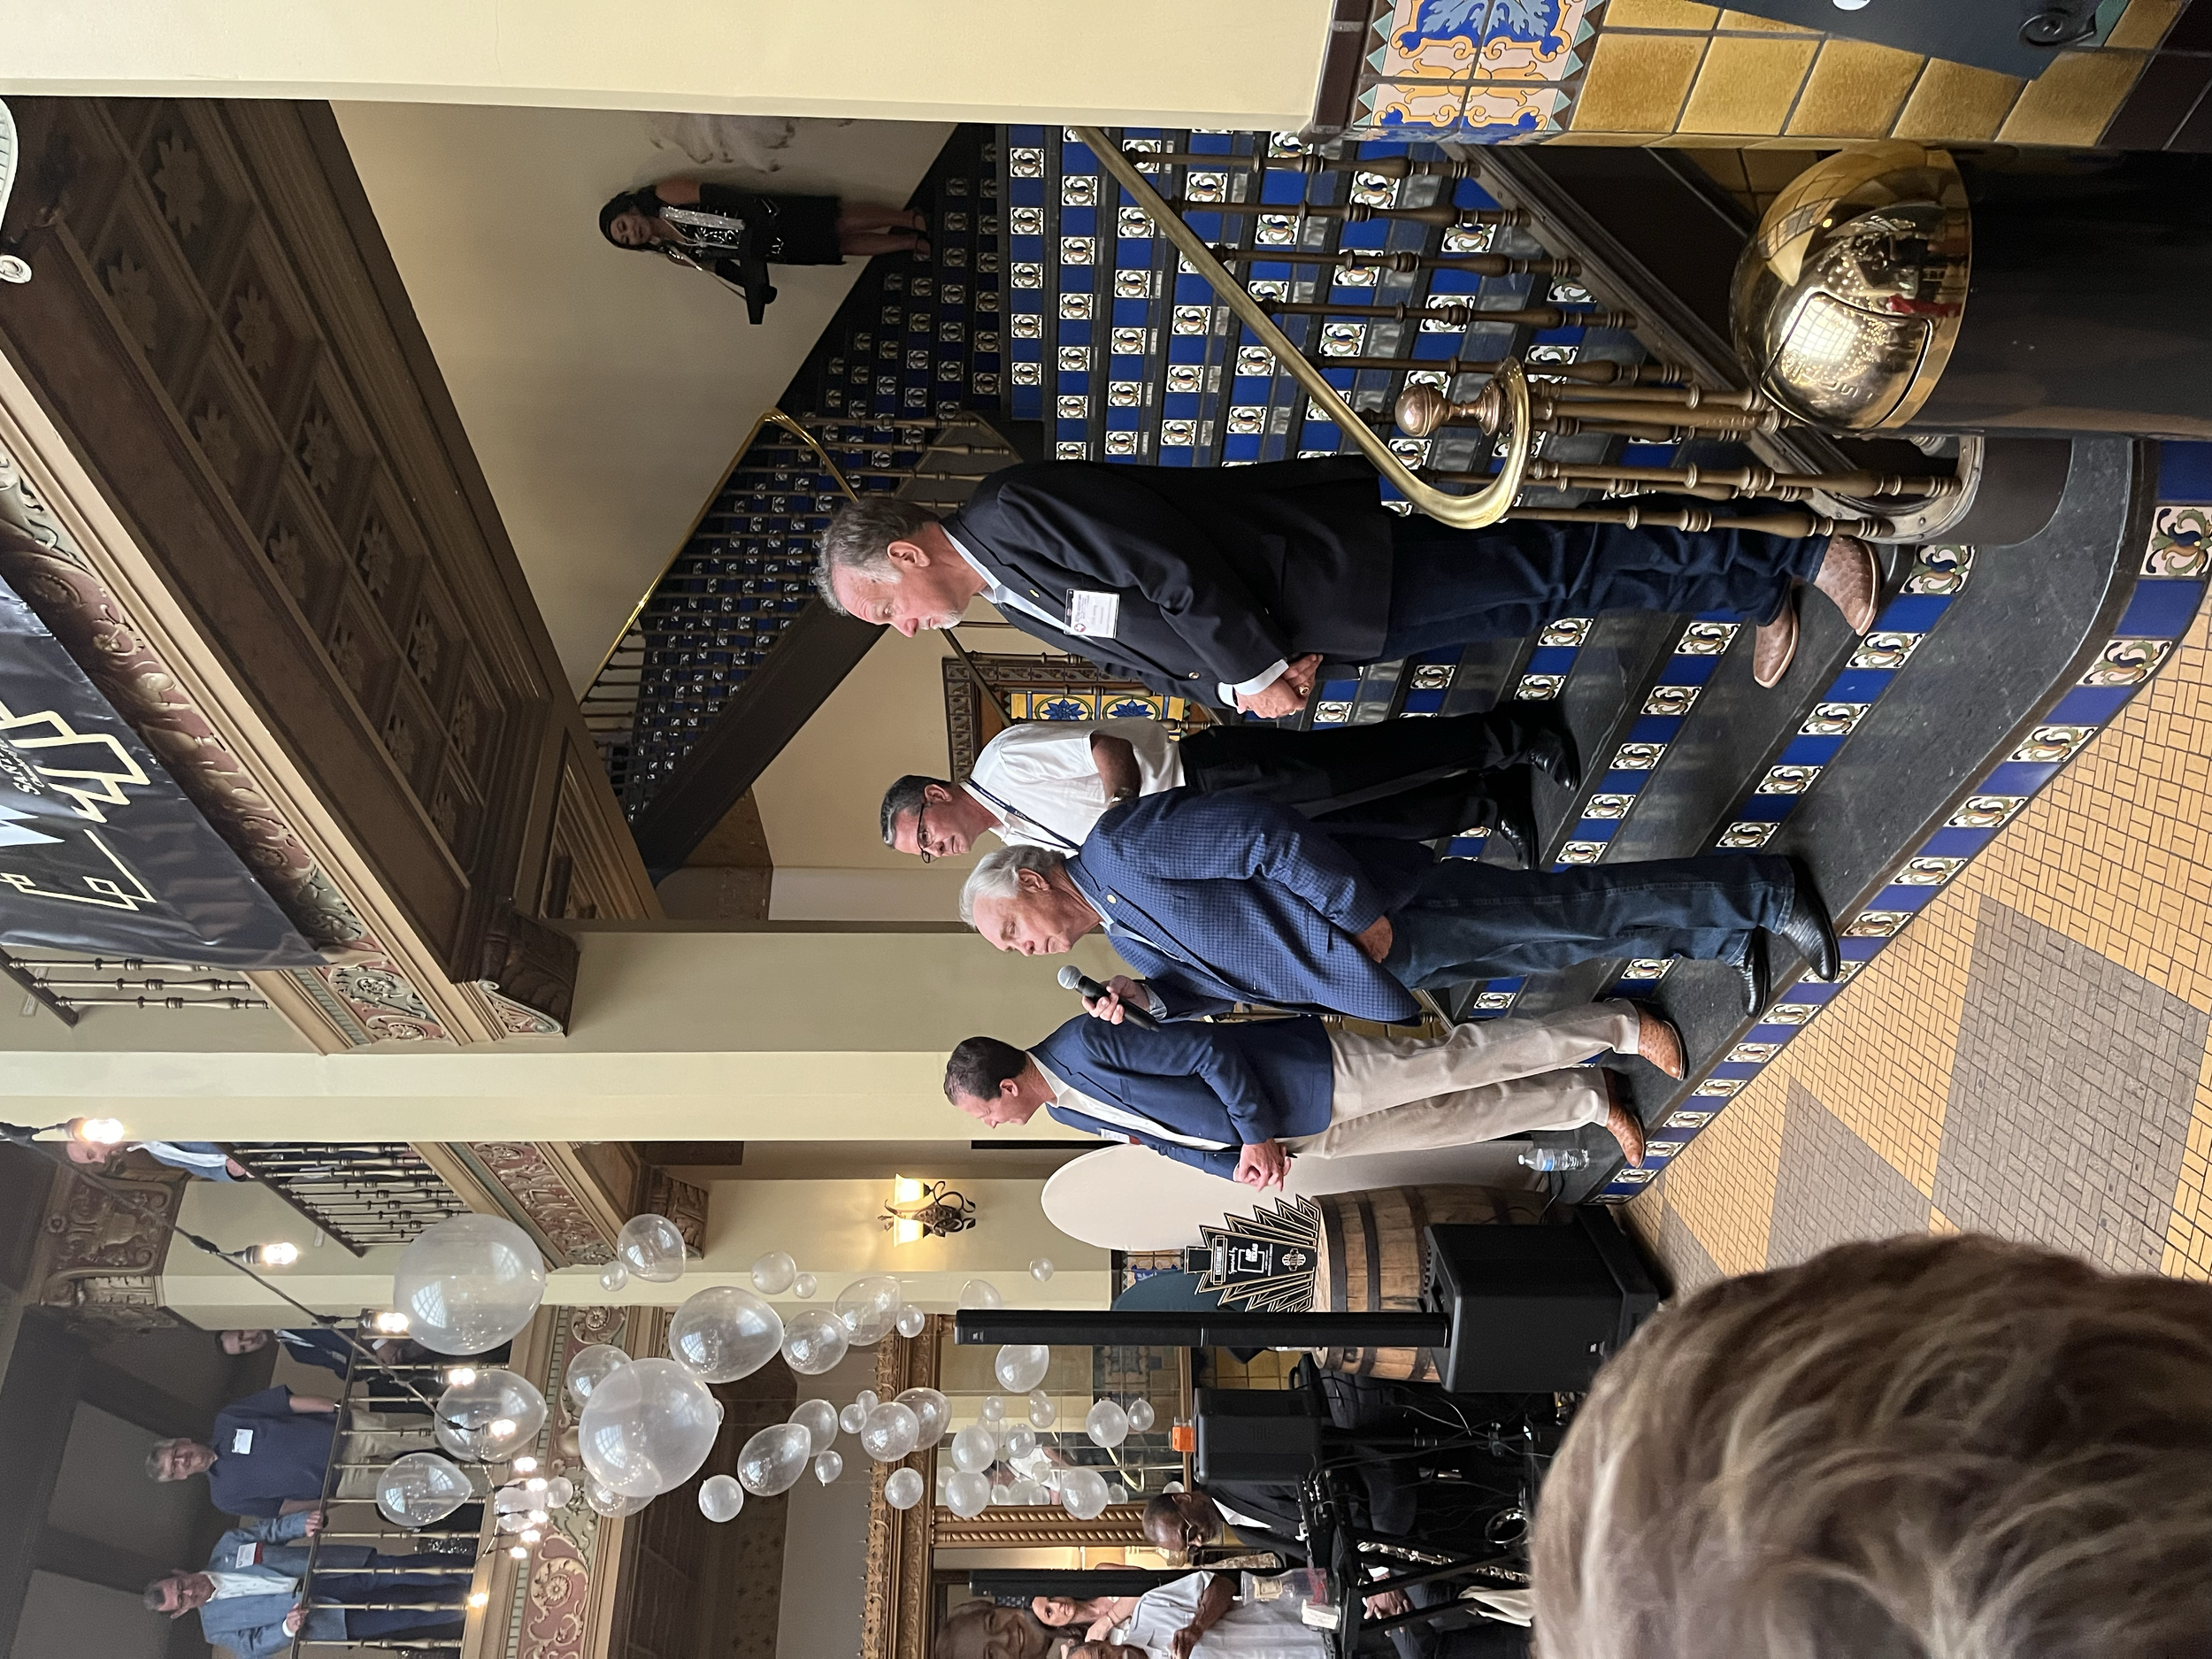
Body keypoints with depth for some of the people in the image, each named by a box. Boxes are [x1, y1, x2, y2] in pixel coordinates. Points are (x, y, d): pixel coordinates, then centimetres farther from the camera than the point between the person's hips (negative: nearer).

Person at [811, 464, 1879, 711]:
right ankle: (1756, 593, 25)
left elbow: (1181, 574, -26)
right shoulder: (1013, 604, 10)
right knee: (1543, 604, 13)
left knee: (1559, 569, -5)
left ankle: (1794, 555, 8)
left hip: (1351, 558, -8)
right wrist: (1241, 685, -2)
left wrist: (1255, 675, -15)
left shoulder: (1016, 514, -21)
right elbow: (1148, 654, 15)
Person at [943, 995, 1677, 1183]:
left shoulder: (1084, 1044, -24)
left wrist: (1258, 1135, -21)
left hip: (1312, 1072, -7)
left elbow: (1206, 1048, -24)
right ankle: (1591, 1100, 25)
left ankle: (1621, 1026, 7)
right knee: (1458, 1117, 12)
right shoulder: (1069, 1113, 5)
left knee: (1455, 1060, -6)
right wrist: (1242, 1163, 1)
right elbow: (1173, 1131, 14)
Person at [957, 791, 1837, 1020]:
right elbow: (1222, 984, 15)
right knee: (1560, 948, 13)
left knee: (1574, 909, -4)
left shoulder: (1121, 843, -16)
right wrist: (1145, 1000, -2)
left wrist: (1356, 911, -23)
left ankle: (1763, 891, 8)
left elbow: (1261, 831, -22)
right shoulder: (1127, 943, 13)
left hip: (1388, 914, -8)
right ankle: (1729, 938, 24)